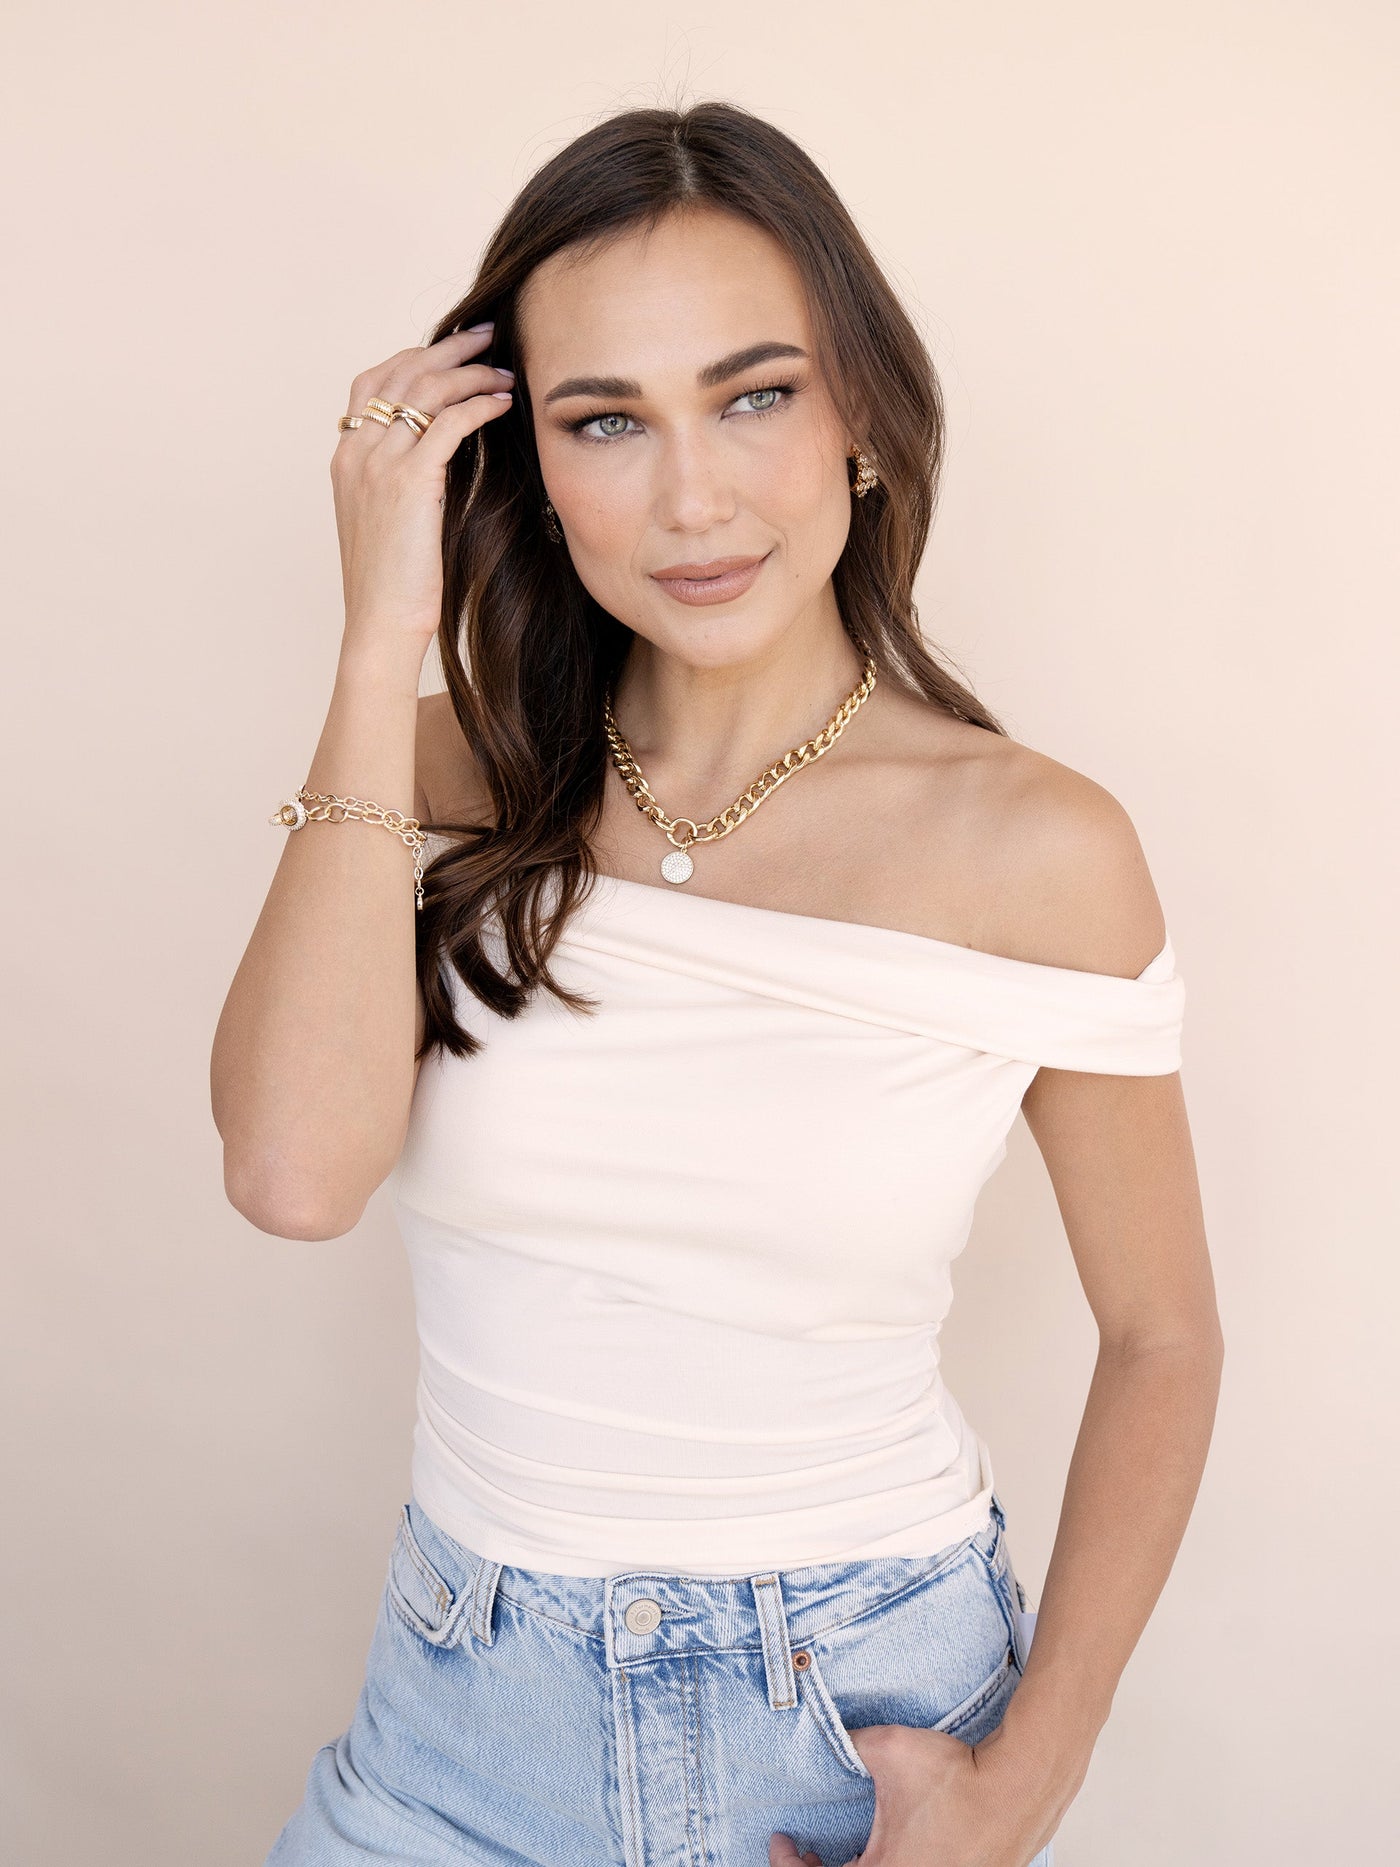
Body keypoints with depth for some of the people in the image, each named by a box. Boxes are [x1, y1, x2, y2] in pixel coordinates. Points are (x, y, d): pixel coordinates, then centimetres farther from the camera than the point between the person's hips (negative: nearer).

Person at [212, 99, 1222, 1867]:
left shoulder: (1037, 847, -14)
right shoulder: (457, 787, -6)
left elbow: (1160, 1337, -4)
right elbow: (294, 1170, -23)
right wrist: (385, 643, -21)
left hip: (866, 1710, -1)